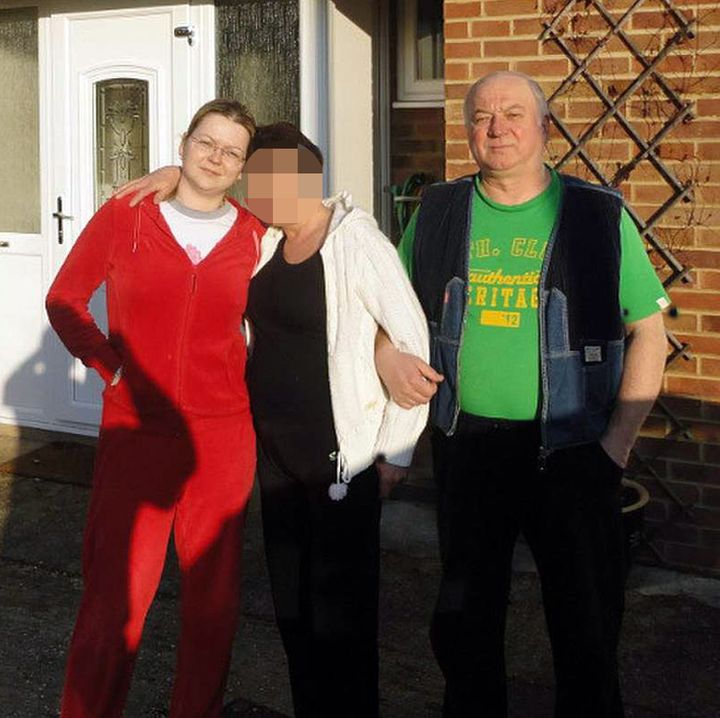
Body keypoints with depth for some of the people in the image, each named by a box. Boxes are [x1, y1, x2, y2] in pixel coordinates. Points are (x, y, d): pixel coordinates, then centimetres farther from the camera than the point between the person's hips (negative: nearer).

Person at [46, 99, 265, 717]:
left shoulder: (253, 237, 5)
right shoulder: (125, 216, 1)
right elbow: (64, 300, 9)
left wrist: (249, 382, 7)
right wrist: (109, 365, 0)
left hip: (223, 435, 2)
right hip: (135, 432, -2)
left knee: (212, 596, 10)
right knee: (113, 597, -1)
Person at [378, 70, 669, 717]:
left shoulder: (599, 215, -2)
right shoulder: (438, 213, 6)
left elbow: (647, 331, -1)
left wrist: (619, 441, -10)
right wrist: (390, 359, -5)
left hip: (570, 449, -2)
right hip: (465, 443, 3)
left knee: (587, 624, 6)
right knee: (465, 617, 16)